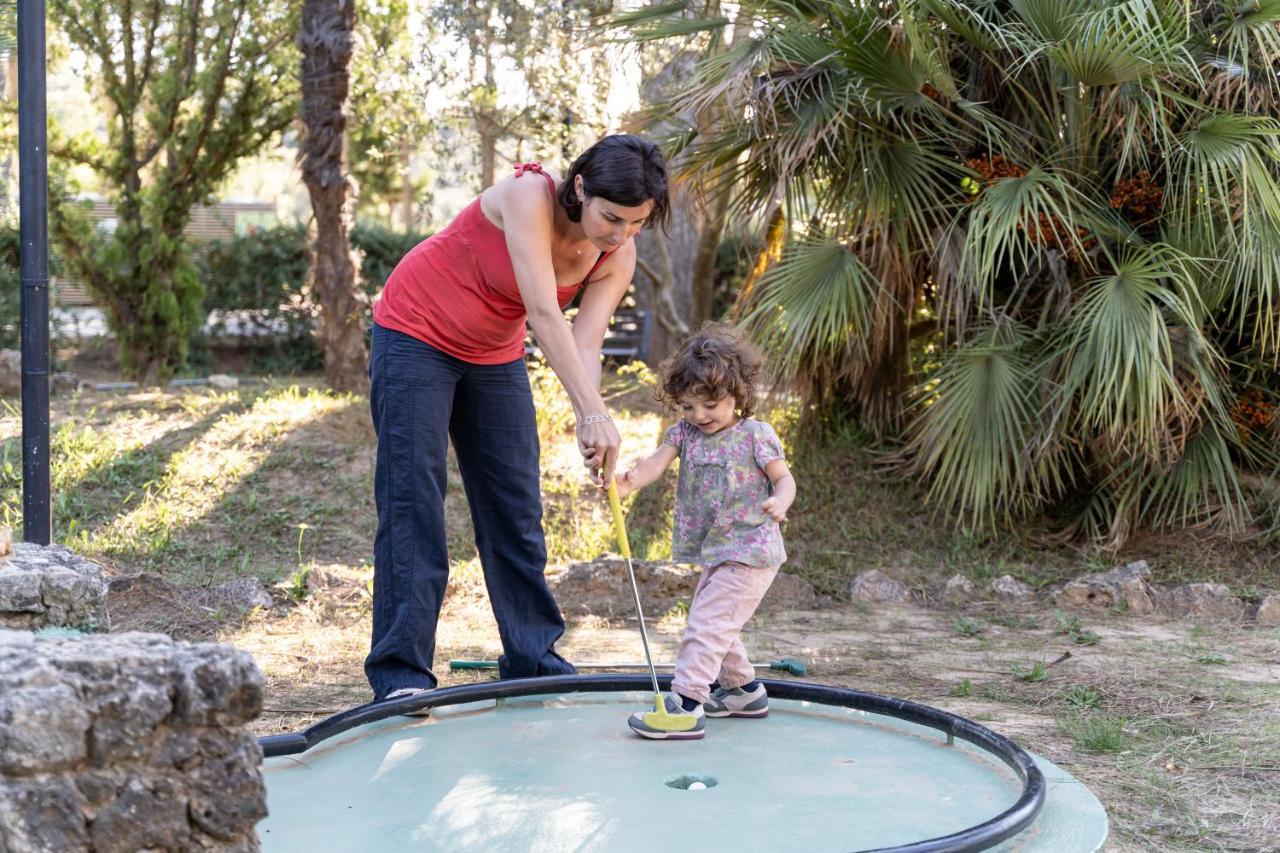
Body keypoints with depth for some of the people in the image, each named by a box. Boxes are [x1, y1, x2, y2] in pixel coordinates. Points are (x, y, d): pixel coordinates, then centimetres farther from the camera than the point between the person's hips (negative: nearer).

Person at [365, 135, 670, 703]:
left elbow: (585, 348, -18)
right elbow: (546, 317, -37)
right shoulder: (529, 195, -30)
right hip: (417, 336, -6)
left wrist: (588, 427, -35)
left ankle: (534, 662, 14)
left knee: (516, 508, 5)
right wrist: (593, 415, -44)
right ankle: (401, 673, -9)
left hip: (493, 355, 6)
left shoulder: (616, 258, -12)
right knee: (413, 500, -11)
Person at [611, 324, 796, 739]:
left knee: (706, 623, -15)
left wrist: (780, 502, -31)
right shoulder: (685, 432, 4)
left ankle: (685, 705, -16)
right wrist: (631, 481, -33)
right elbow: (659, 460, -11)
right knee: (714, 624, 20)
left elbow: (784, 477, -7)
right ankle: (743, 689, 38)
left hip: (749, 552, -8)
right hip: (715, 553, 8)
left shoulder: (755, 435, -11)